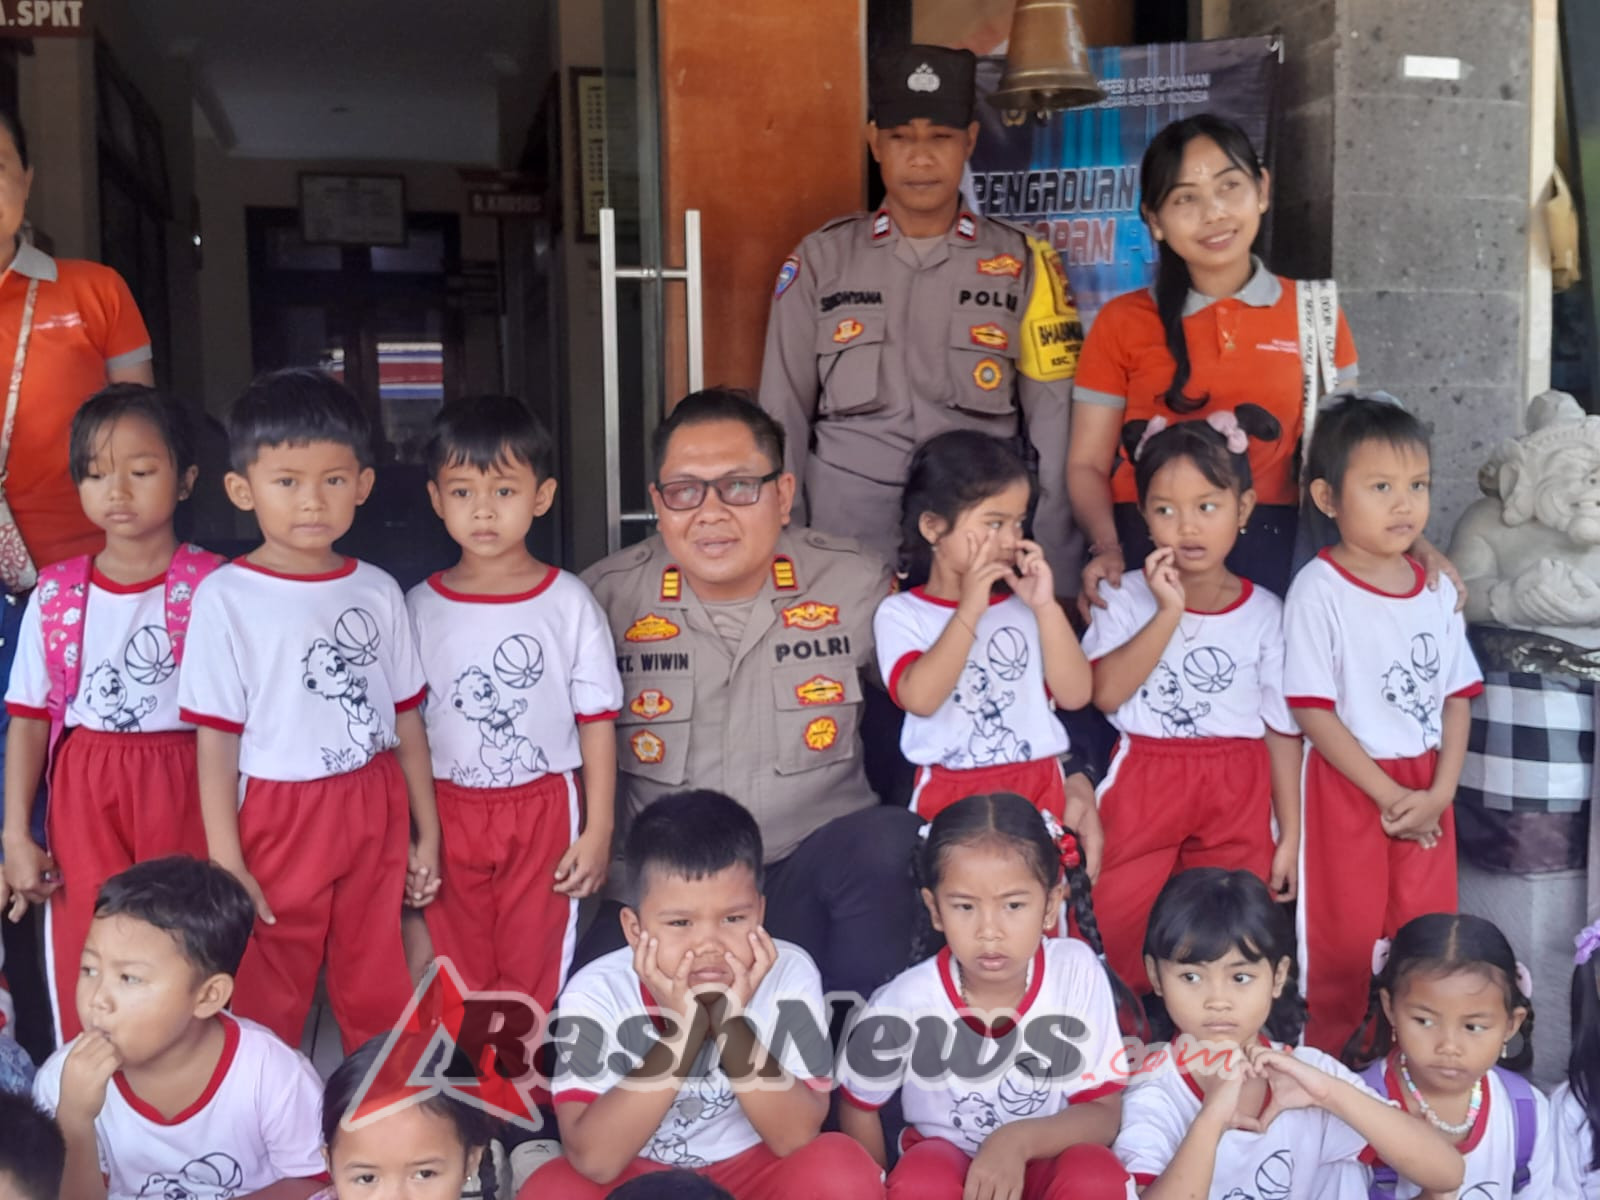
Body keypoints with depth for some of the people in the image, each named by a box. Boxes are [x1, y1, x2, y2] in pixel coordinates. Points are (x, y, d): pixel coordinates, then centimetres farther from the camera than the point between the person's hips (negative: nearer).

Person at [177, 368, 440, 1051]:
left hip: (375, 817, 3)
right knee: (269, 1001, 10)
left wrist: (427, 833, 10)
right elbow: (215, 740, -9)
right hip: (278, 821, -3)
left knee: (380, 995, 14)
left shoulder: (377, 591, 3)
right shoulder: (227, 597, -9)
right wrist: (225, 864, -11)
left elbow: (407, 719, 8)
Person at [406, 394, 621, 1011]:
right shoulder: (421, 607, 0)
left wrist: (598, 831, -5)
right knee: (456, 982, 11)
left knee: (532, 979, 7)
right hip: (448, 814, 2)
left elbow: (597, 723, -3)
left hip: (544, 811, -1)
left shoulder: (569, 602, -5)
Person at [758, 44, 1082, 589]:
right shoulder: (820, 261, 5)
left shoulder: (1023, 263, 4)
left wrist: (1057, 579, -4)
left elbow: (1056, 428, 1)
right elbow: (784, 420, 8)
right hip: (848, 535, 0)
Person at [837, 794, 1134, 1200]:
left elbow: (1103, 1114, -16)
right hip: (947, 1162, -1)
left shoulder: (1076, 971, -20)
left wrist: (1018, 1140, -32)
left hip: (1045, 1163, 1)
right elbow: (858, 1105, -1)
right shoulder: (905, 1002, -20)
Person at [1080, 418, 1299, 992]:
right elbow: (1106, 693, -15)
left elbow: (1284, 729, 4)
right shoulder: (1126, 596, -1)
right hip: (1144, 784, 0)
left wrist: (1290, 834, 3)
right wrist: (1169, 612, -20)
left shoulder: (1264, 612, 1)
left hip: (1236, 795, 1)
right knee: (1119, 932, 4)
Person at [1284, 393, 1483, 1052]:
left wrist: (1438, 792, -6)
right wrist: (1388, 794, -15)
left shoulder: (1437, 589, 5)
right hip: (1348, 785, -5)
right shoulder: (1318, 589, -12)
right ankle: (1330, 1065, 22)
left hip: (1427, 789, 5)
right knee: (1344, 941, 6)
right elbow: (1313, 711, -14)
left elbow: (1456, 697, 6)